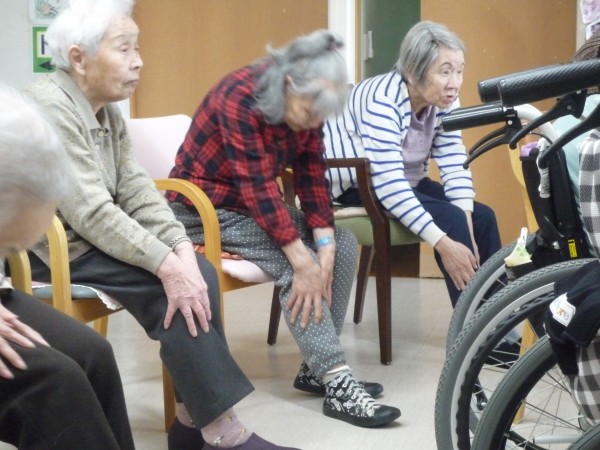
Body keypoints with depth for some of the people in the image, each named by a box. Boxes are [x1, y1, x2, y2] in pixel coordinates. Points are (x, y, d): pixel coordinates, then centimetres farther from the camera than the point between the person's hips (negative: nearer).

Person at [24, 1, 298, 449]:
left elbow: (136, 188, 2)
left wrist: (181, 248, -14)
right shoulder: (49, 108, -19)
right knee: (173, 287, -22)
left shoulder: (108, 111, 10)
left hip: (91, 238, 9)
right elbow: (91, 212, -25)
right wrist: (166, 264, -28)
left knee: (197, 272, -9)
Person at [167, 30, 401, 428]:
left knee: (344, 243, -7)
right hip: (205, 207, -8)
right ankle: (339, 385, -25)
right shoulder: (241, 98, -28)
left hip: (259, 202, 8)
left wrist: (325, 245, -18)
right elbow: (257, 187, -32)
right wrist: (303, 261, -33)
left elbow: (312, 176, -5)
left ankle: (317, 368, -3)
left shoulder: (303, 104, -6)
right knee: (291, 265, -27)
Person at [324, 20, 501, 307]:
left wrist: (467, 230, -26)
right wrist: (444, 243, -40)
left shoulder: (444, 102, -8)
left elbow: (455, 166, -13)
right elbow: (389, 186, -36)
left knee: (481, 217, -12)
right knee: (451, 220, -25)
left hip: (406, 182, 7)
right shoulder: (383, 103, -31)